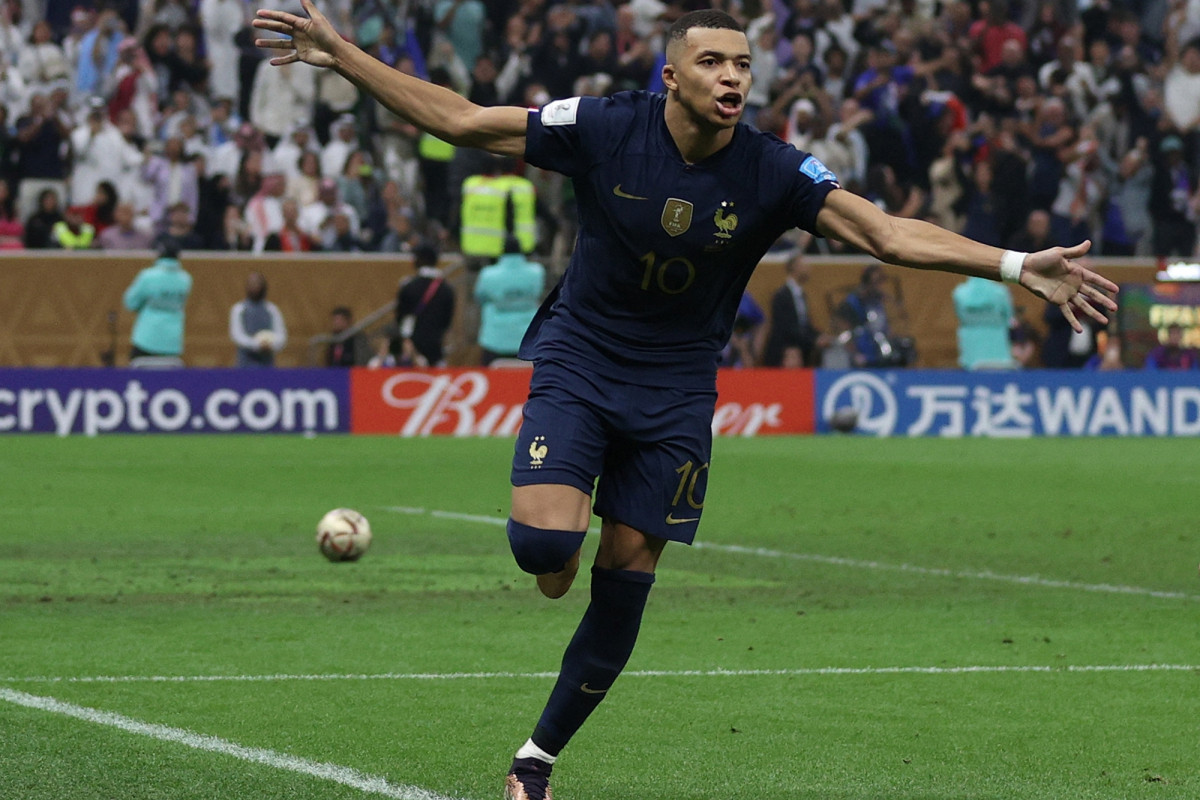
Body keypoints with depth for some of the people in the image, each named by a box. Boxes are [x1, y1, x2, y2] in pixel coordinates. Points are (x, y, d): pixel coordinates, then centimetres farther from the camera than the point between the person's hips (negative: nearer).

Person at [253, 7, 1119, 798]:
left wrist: (1017, 266, -31)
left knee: (624, 585, 2)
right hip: (578, 360, -1)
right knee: (543, 540, -23)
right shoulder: (605, 129, -16)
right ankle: (559, 551, 17)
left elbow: (889, 234, -18)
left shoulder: (771, 171, -14)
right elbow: (461, 120, -9)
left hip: (674, 390, 1)